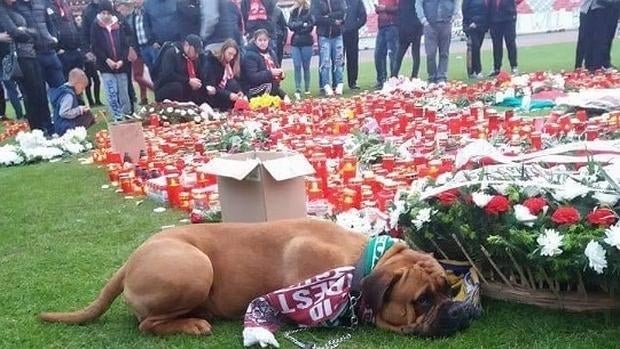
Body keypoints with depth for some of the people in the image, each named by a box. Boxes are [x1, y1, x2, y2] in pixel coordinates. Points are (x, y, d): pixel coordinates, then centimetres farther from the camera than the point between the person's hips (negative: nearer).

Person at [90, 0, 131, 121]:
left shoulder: (119, 25, 4)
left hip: (121, 65, 2)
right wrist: (107, 60, -13)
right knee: (112, 95, -8)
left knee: (124, 94, 7)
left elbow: (125, 44, 4)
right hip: (106, 67, -2)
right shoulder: (96, 26, -1)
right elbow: (94, 47, -3)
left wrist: (122, 60, -10)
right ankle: (118, 119, -2)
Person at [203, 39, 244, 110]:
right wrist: (228, 94, -32)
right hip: (212, 96, -6)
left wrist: (239, 92, -21)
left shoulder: (231, 64, 6)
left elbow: (236, 82, 1)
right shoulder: (211, 60, -14)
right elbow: (210, 87, -21)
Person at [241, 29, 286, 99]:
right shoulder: (250, 56, -9)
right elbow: (251, 77, -19)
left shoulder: (271, 52, 14)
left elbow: (276, 68, 27)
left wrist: (280, 73, 2)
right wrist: (270, 73, -25)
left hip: (273, 88, 7)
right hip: (257, 92, -7)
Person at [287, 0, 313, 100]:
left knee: (306, 66, 4)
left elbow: (310, 25, -10)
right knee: (297, 66, -5)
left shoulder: (309, 9, -1)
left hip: (306, 42, -3)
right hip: (295, 42, 3)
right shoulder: (293, 11, 13)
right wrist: (302, 24, -10)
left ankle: (307, 89, 13)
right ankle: (298, 90, -6)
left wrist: (297, 26, -6)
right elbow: (290, 25, 2)